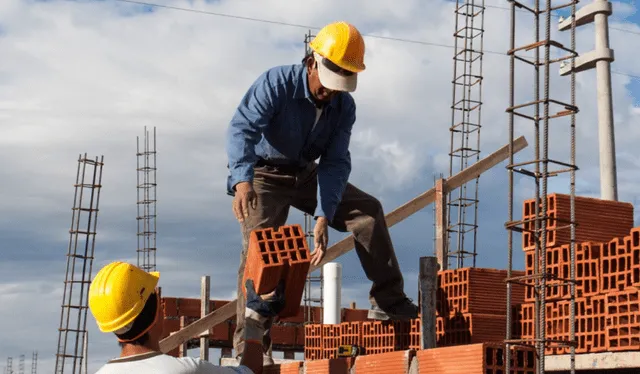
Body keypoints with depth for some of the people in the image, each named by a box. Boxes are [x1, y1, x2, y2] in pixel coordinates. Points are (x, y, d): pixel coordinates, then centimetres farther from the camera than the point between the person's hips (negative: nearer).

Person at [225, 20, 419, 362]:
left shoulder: (344, 106, -9)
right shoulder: (276, 83, -25)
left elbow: (335, 163, -14)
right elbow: (241, 128, -37)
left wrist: (323, 217, -28)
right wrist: (242, 180, -56)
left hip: (306, 174, 5)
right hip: (263, 175, -5)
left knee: (368, 210, -5)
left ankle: (388, 302, 1)